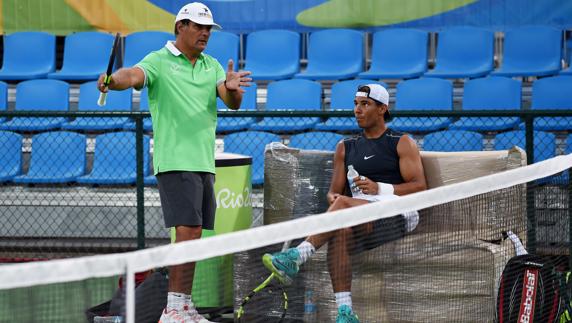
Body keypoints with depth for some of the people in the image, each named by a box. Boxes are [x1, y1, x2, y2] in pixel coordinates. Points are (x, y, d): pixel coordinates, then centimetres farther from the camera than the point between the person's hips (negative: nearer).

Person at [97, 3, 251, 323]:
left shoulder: (212, 66, 14)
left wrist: (232, 88, -23)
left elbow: (233, 103, 2)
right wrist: (113, 80, -47)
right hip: (175, 161, -7)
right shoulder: (158, 61, -4)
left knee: (193, 236, 8)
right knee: (188, 231, -16)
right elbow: (134, 75, -24)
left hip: (205, 163, 7)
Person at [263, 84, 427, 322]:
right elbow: (334, 191, 21)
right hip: (361, 223, 4)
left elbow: (420, 186, 0)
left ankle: (296, 257, -42)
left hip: (397, 214, -4)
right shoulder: (346, 147, 26)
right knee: (340, 231, -34)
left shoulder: (402, 143, 11)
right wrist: (333, 198, -4)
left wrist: (380, 188, -13)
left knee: (344, 203, -32)